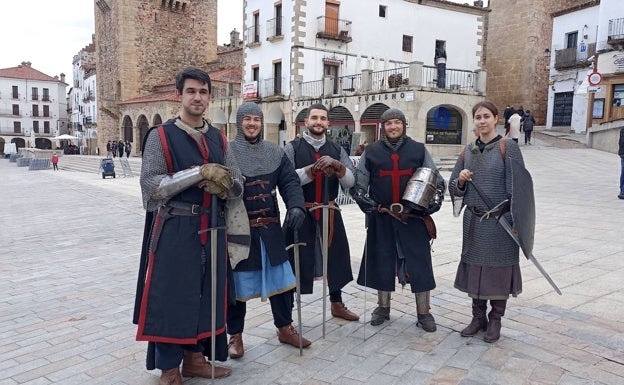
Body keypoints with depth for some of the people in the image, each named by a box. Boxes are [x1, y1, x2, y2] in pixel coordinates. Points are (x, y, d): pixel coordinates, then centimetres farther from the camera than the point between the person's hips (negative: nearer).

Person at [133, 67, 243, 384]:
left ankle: (195, 358, 30)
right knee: (170, 297, 3)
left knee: (206, 295, 13)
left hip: (211, 230, 5)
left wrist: (222, 185, -16)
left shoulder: (218, 139, 9)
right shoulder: (160, 136, -5)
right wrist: (200, 172, -21)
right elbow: (150, 185, -15)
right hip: (174, 231, -5)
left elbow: (237, 186, 8)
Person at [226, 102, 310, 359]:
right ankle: (235, 335, 24)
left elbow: (290, 182, 1)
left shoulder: (275, 152, 7)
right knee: (237, 281, 7)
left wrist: (296, 206, -18)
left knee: (281, 277, 11)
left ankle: (285, 328, 30)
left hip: (270, 228, 4)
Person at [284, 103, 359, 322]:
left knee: (335, 256, 16)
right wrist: (313, 169, -27)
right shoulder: (293, 148, -3)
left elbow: (350, 182, -4)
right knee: (296, 260, 3)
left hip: (330, 213, 4)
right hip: (301, 213, -4)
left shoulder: (337, 150, 7)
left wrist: (337, 166, -22)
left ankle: (337, 304, 36)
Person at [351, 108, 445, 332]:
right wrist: (364, 200, -5)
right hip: (381, 218, 1)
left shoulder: (418, 150, 4)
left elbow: (436, 179, 8)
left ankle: (423, 313, 15)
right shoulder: (371, 152, 4)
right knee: (382, 261, 10)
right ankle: (383, 307, 28)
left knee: (419, 263, 1)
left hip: (414, 217, 0)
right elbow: (359, 182, 10)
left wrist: (435, 201, -6)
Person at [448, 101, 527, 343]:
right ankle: (478, 317, 27)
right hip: (473, 221, 5)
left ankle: (495, 320, 22)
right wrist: (460, 180, -10)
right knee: (474, 267, 11)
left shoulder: (508, 147, -6)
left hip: (500, 221, -4)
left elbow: (517, 186, -9)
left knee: (498, 269, 5)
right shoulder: (468, 151, 8)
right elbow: (454, 188, 12)